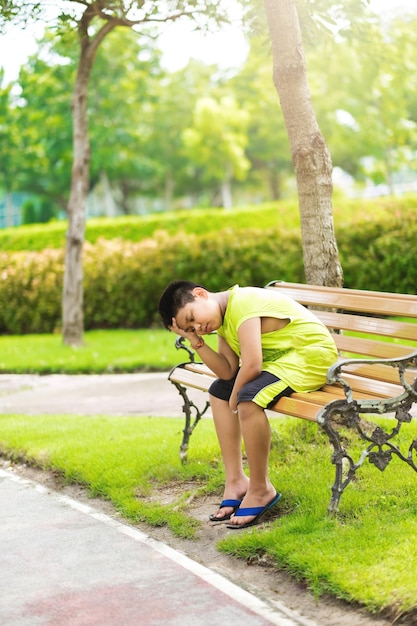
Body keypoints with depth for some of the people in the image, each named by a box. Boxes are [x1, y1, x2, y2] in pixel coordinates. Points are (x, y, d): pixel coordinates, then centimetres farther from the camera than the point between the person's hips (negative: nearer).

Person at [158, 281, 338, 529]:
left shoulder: (242, 304, -22)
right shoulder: (224, 321, 9)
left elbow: (252, 365, -29)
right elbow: (228, 371, -1)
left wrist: (235, 397, -13)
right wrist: (196, 341, -9)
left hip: (312, 354, -11)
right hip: (280, 359, 11)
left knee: (248, 398, -30)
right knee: (219, 391, 11)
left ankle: (260, 489, -15)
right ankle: (236, 480, 10)